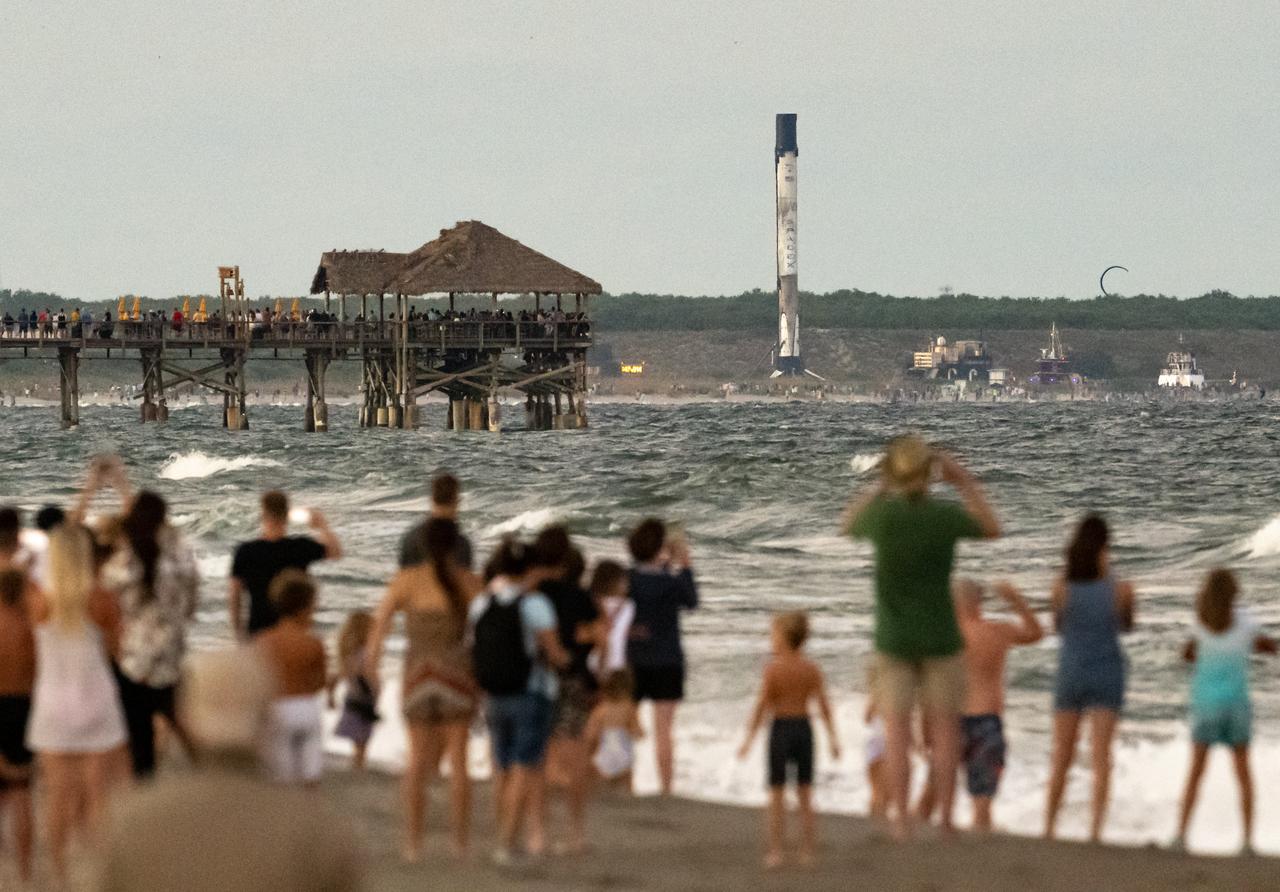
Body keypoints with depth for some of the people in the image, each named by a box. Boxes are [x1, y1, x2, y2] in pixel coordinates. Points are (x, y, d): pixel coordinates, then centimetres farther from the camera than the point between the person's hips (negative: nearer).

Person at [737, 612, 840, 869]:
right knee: (805, 795, 10)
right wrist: (833, 739, 8)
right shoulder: (812, 669, 0)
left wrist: (749, 738, -6)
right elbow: (823, 706, 1)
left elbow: (762, 706, -11)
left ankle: (776, 852, 1)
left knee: (777, 795, 3)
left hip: (780, 729, -4)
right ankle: (808, 851, 10)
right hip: (804, 728, 4)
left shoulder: (773, 668, -10)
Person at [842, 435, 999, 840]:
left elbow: (848, 525, 10)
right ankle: (945, 818, 8)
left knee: (897, 732, 4)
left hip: (894, 638, 0)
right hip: (940, 638, 0)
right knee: (945, 729, 9)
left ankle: (901, 821, 2)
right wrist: (966, 482, 8)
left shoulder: (883, 513, -15)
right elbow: (992, 530, 7)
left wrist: (880, 487, 12)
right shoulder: (946, 514, -14)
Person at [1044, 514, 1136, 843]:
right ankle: (1095, 829, -14)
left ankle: (1049, 827, 20)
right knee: (1101, 757, -3)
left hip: (1070, 672, 1)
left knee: (1061, 757, 13)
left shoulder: (1062, 588, -8)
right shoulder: (1121, 589, -10)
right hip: (1106, 675, -1)